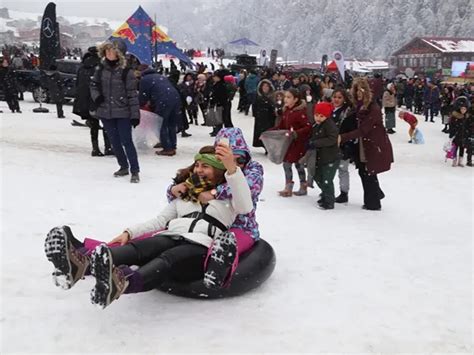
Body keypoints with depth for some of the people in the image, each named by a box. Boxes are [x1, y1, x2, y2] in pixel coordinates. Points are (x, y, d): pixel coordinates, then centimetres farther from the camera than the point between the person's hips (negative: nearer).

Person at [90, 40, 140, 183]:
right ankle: (124, 167, 28)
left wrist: (135, 114, -12)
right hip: (105, 112, 5)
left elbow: (132, 95, -9)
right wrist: (96, 96, -1)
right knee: (115, 142, 12)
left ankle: (135, 171, 2)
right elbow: (94, 85, 19)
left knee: (126, 141, -6)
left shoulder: (126, 72, -9)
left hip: (122, 113, -5)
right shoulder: (101, 69, 4)